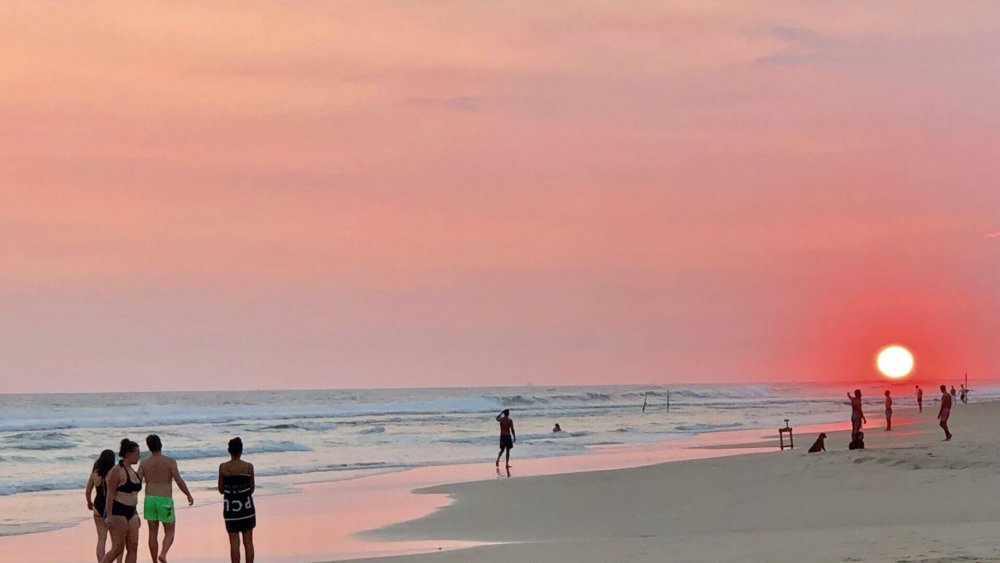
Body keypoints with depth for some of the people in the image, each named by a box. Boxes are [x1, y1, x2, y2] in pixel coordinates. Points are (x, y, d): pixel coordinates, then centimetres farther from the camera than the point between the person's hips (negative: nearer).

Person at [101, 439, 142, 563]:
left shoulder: (132, 471, 14)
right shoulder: (117, 471, -12)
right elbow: (110, 495, -15)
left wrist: (136, 514, 22)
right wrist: (109, 516, -20)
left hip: (131, 513, 9)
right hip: (117, 512, -9)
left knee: (133, 547, 2)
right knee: (118, 548, -8)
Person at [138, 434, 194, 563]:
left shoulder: (144, 463, 2)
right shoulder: (170, 462, -6)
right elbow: (179, 481, -12)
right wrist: (189, 495, 0)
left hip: (150, 499, 3)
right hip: (165, 501, -3)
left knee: (153, 533, 11)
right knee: (169, 533, 9)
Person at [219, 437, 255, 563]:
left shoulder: (223, 467, -7)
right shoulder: (248, 467, -7)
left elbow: (221, 490, -1)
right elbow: (251, 488, 0)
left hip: (230, 507, 0)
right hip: (246, 506, 0)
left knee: (234, 543, 4)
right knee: (248, 542, 10)